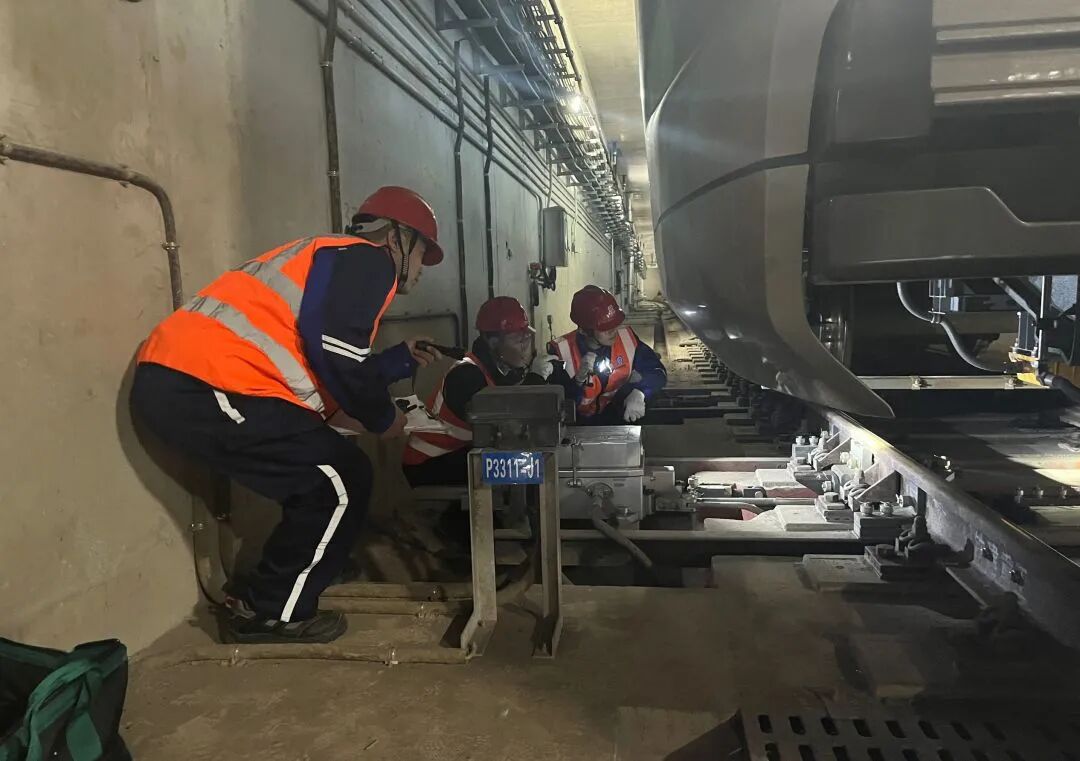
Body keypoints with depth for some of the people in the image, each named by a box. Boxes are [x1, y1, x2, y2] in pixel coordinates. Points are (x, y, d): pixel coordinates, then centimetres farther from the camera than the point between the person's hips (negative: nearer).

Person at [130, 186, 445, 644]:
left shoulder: (338, 261, 30)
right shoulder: (368, 259, -1)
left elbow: (330, 367, 28)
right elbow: (335, 354, -16)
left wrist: (404, 359, 36)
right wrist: (383, 418, 0)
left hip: (174, 381, 10)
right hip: (204, 387, -10)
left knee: (325, 477, 20)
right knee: (342, 482, -2)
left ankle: (261, 599, 30)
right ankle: (267, 612, 11)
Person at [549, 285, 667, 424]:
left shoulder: (626, 336, -10)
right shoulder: (561, 350, -20)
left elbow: (657, 371, -10)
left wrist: (638, 393, -29)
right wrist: (579, 381, -36)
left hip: (620, 417, 2)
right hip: (580, 424, -2)